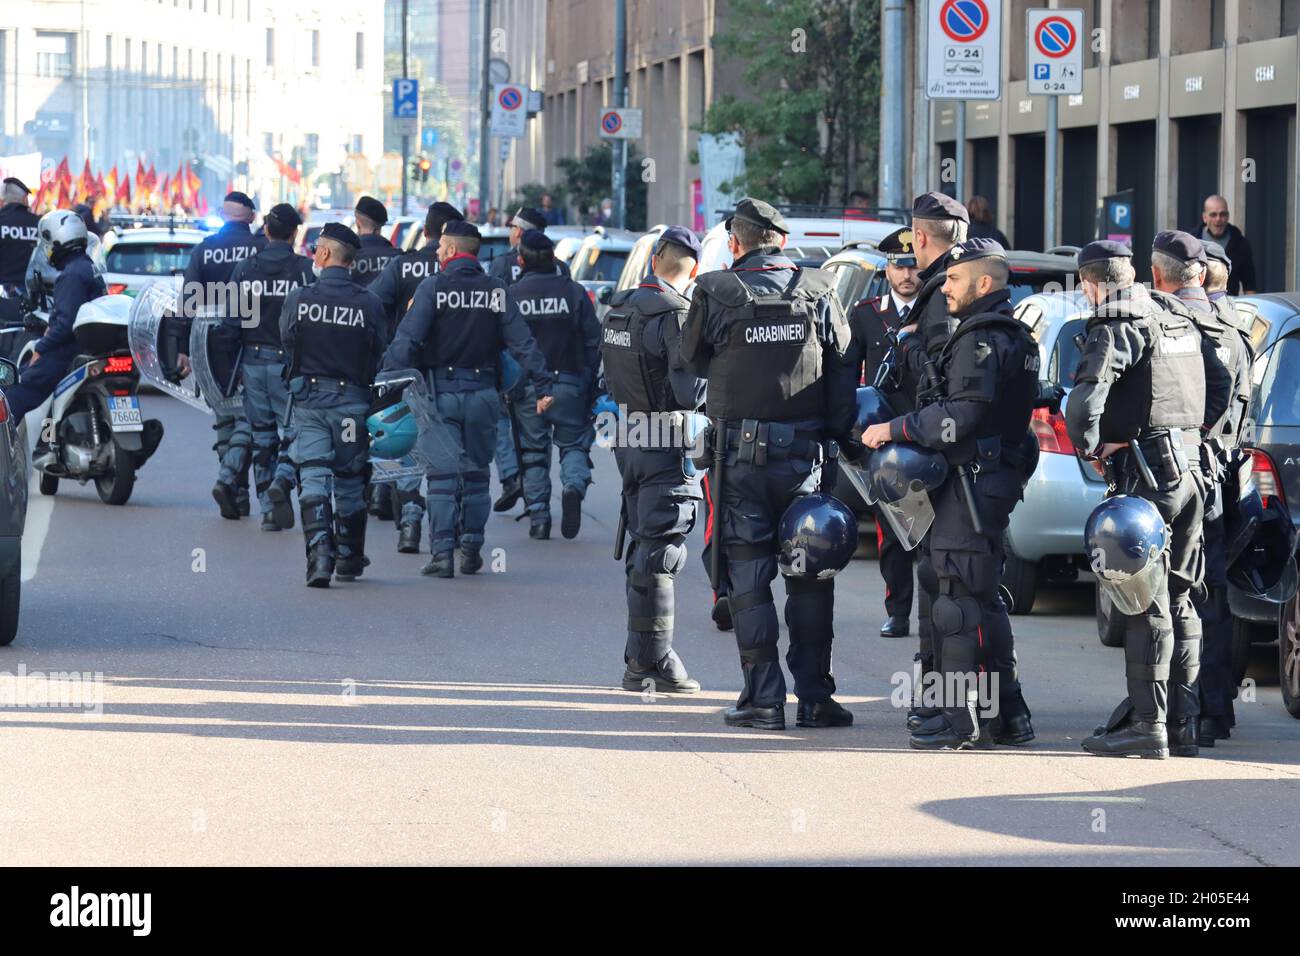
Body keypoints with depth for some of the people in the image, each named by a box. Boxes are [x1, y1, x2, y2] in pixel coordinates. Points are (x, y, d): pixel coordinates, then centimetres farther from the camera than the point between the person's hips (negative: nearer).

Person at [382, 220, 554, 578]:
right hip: (483, 393, 3)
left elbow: (408, 338, -15)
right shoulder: (497, 291, 5)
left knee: (442, 473, -2)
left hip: (440, 391, -3)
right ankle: (472, 551, 14)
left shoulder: (433, 287, -6)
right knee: (476, 473, 13)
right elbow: (522, 343, 2)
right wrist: (543, 386, 3)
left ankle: (442, 552, -9)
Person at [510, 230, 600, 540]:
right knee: (574, 443, 11)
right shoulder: (574, 292, -1)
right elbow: (594, 341, 0)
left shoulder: (511, 296, -3)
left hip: (528, 386, 0)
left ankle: (538, 517, 6)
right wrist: (591, 383, 8)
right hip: (569, 383, 0)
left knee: (533, 453, 9)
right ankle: (574, 485, -19)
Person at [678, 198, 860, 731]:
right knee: (810, 576, 9)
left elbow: (692, 360, 8)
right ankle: (814, 696, 10)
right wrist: (842, 437, 10)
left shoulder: (715, 294, -6)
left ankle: (763, 698, 1)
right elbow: (844, 373, 4)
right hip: (805, 451, 2)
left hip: (741, 452, -2)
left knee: (748, 576, 4)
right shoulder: (820, 293, 1)